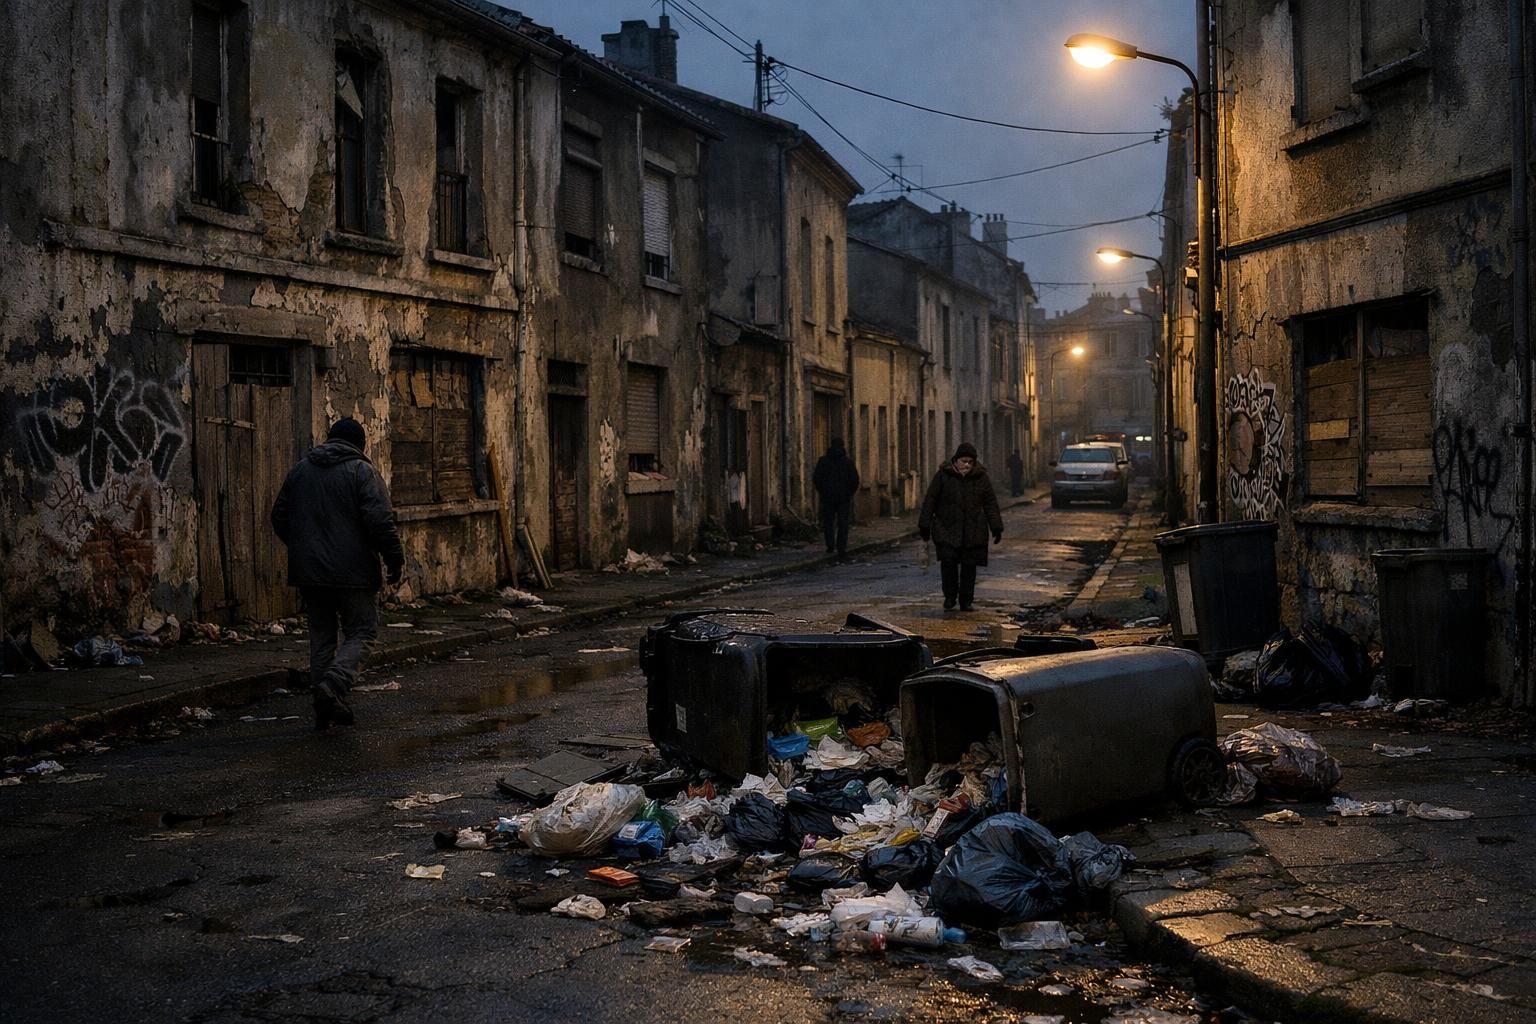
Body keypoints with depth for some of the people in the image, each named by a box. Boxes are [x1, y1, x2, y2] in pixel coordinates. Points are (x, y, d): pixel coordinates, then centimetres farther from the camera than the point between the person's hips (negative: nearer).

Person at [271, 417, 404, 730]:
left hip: (308, 571, 5)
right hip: (352, 571, -5)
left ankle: (325, 708, 11)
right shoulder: (362, 471, -6)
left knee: (321, 634, 12)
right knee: (361, 631, 3)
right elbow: (380, 520, -16)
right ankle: (333, 684, -20)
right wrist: (395, 560, -8)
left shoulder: (300, 469, 12)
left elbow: (279, 518, 18)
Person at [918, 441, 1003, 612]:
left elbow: (990, 503, 6)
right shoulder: (943, 475, -2)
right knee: (948, 560, -13)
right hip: (947, 528, -2)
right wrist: (924, 526, -1)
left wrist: (996, 528, 2)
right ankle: (950, 595, 6)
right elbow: (930, 500, 0)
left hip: (973, 532, 2)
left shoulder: (981, 477, 3)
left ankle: (966, 601, 13)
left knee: (969, 565, 2)